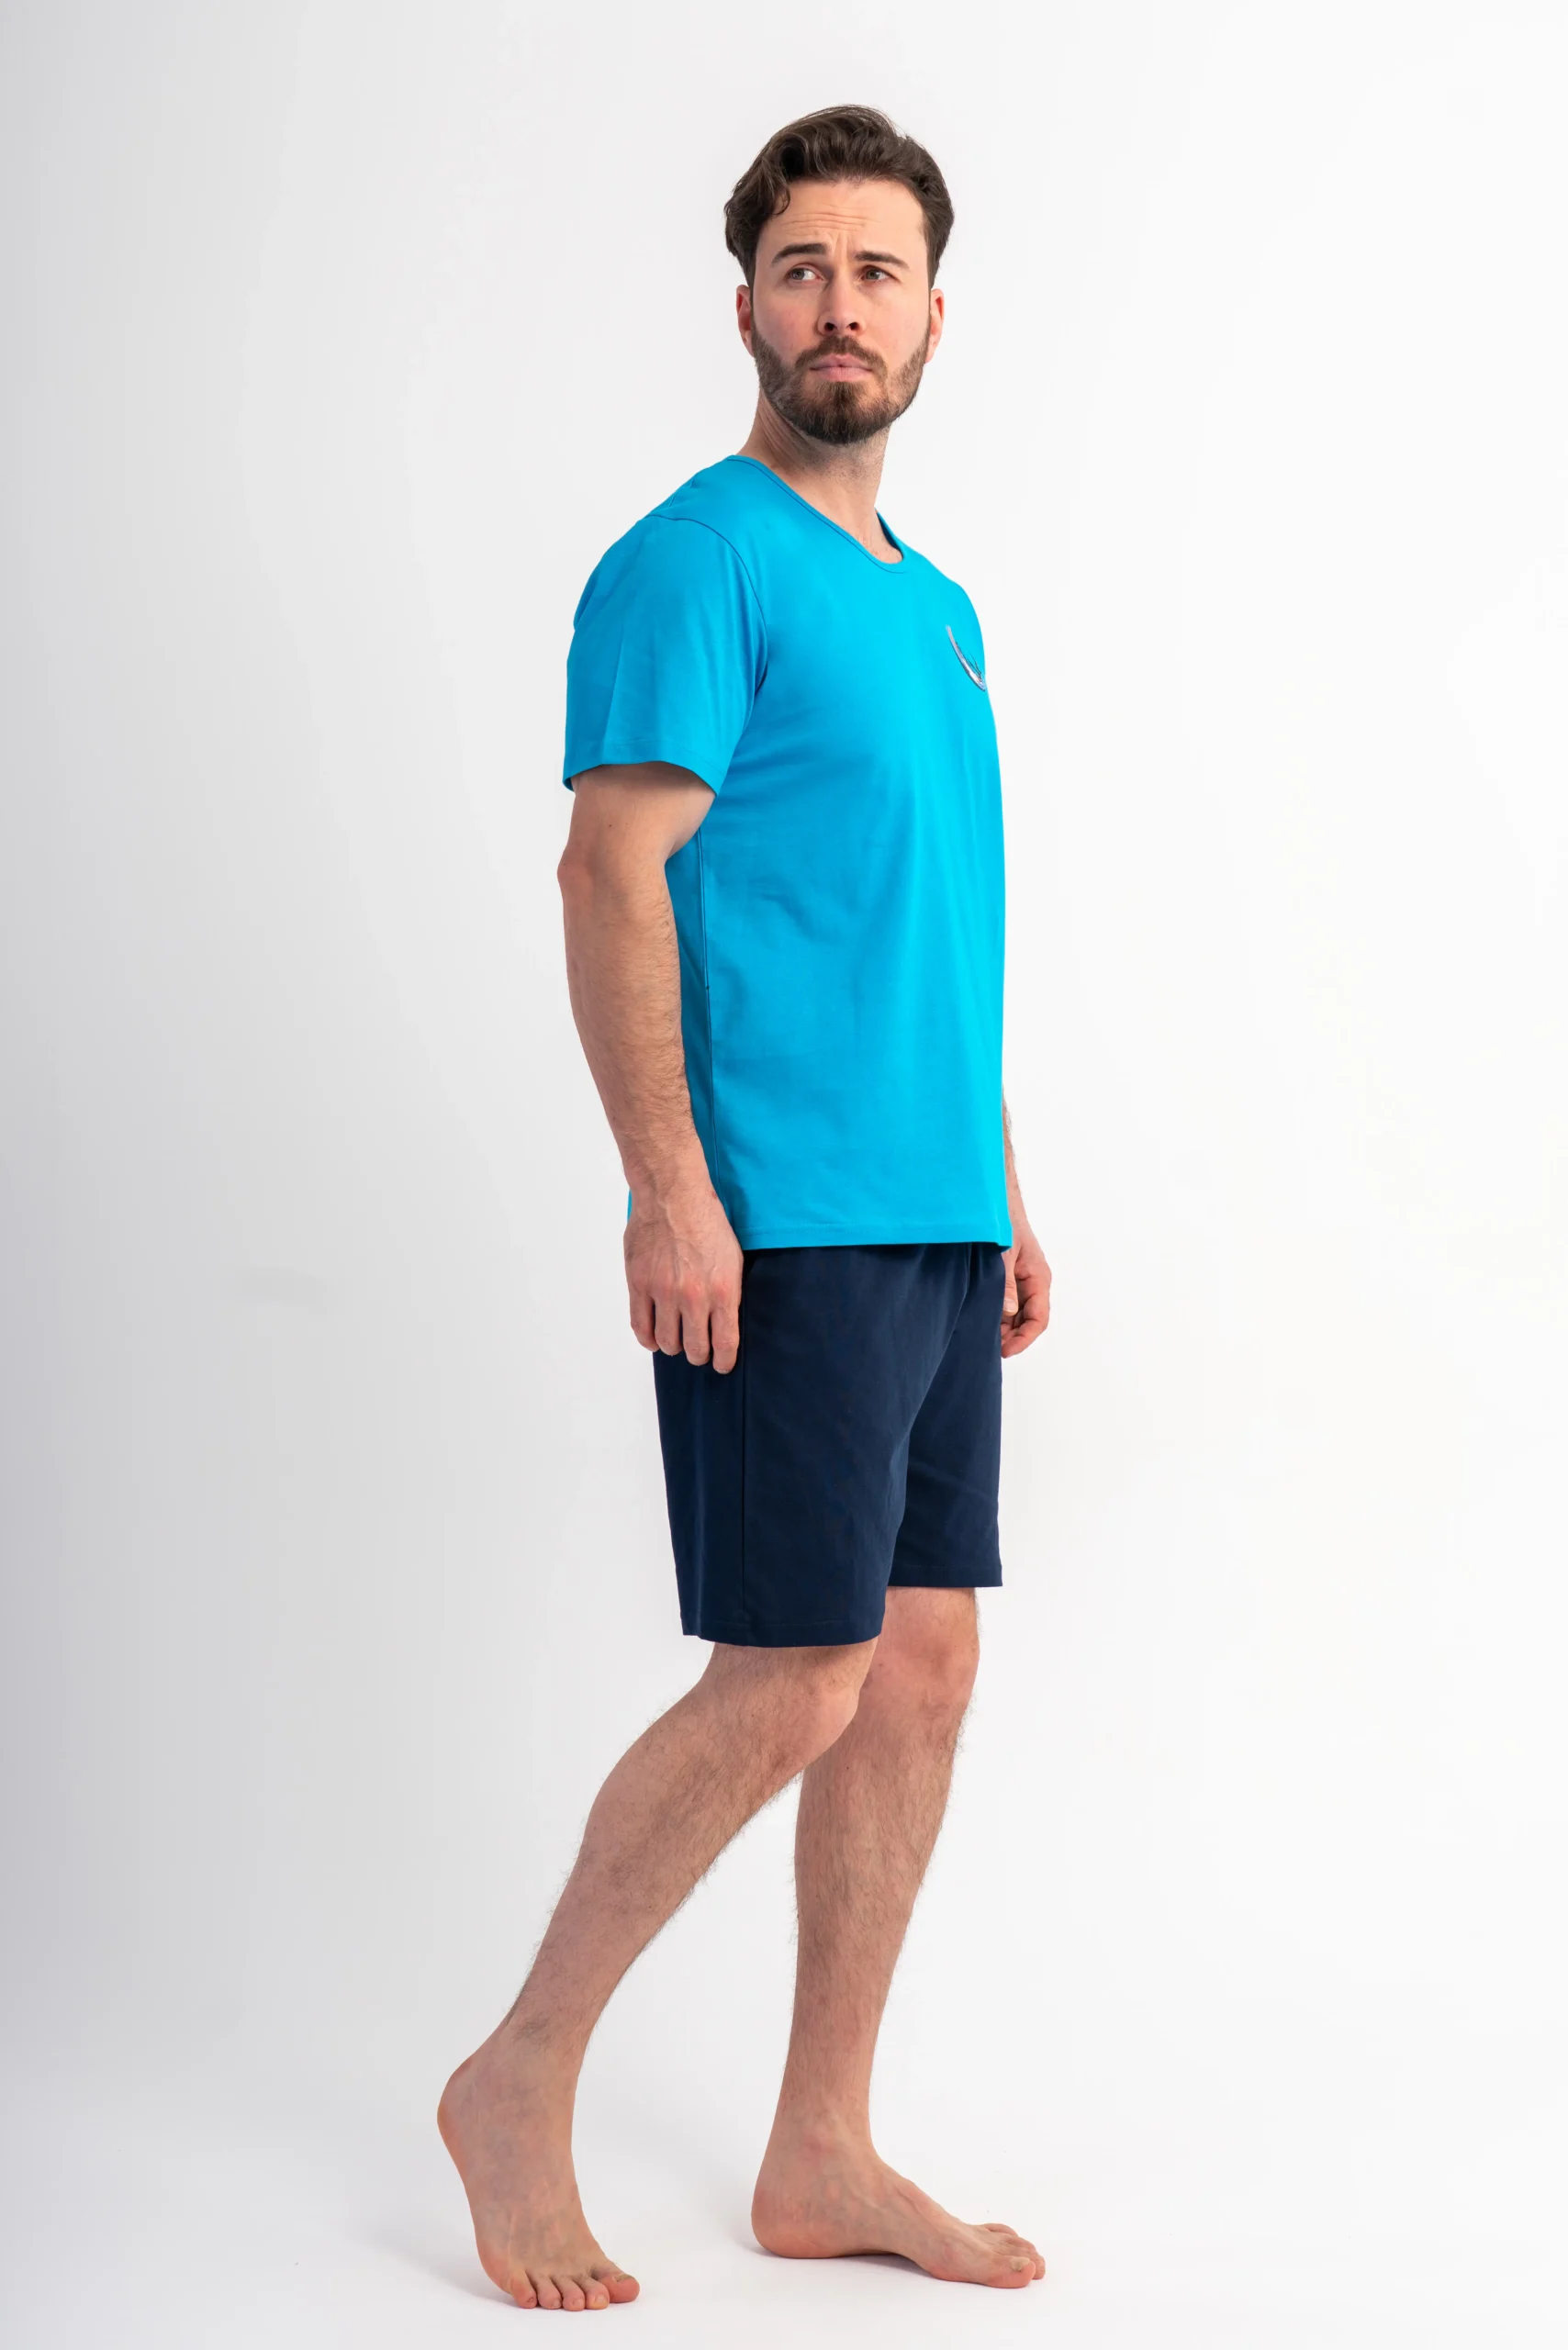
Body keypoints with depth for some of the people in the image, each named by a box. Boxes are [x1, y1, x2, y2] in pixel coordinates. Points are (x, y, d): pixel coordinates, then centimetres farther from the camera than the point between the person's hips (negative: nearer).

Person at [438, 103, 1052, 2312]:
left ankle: (824, 2154, 18)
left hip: (938, 1222, 8)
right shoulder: (697, 563, -7)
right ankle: (521, 2081, 11)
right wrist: (670, 1188, -21)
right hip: (783, 1223, -8)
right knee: (791, 1689, -7)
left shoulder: (937, 608, 18)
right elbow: (614, 884, -14)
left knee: (923, 1667, 8)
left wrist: (1006, 1186, 19)